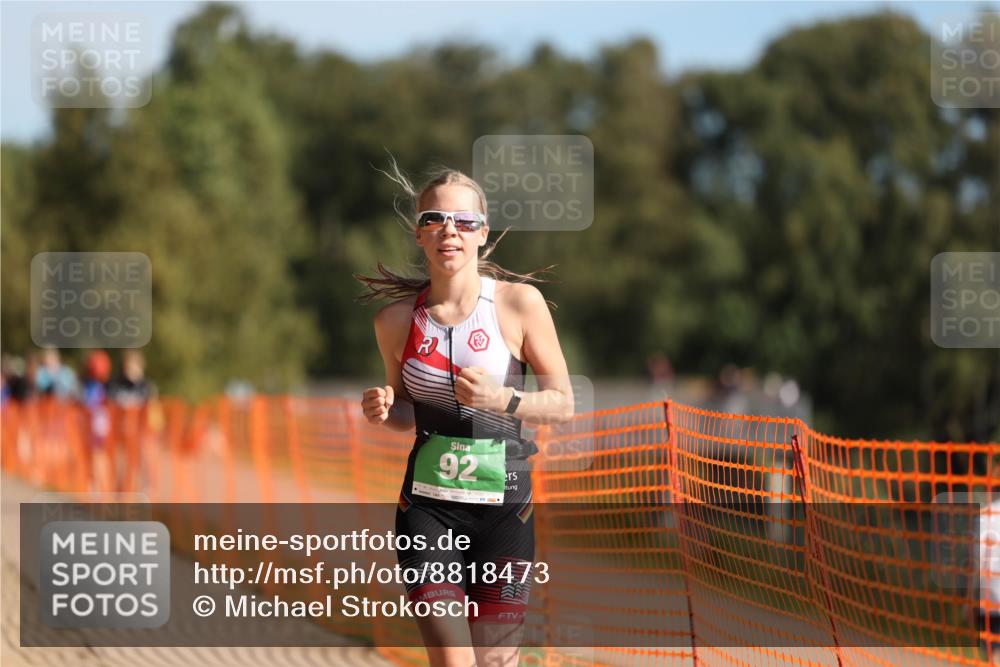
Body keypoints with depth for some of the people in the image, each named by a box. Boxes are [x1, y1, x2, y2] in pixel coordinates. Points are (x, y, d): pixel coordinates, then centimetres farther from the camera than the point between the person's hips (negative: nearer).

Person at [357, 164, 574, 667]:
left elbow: (563, 403, -2)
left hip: (504, 505, -1)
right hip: (428, 506, 1)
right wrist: (384, 411, -6)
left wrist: (500, 398, -20)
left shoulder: (519, 302, -5)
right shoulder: (396, 320, 2)